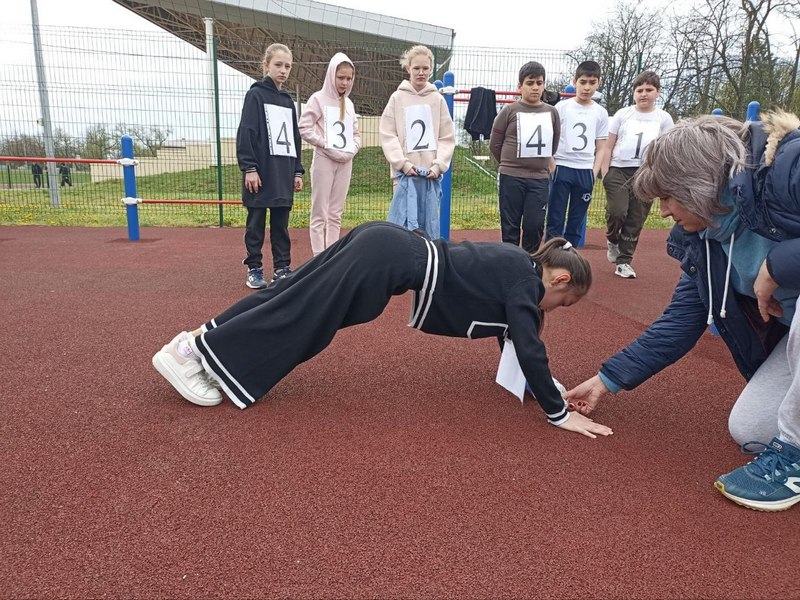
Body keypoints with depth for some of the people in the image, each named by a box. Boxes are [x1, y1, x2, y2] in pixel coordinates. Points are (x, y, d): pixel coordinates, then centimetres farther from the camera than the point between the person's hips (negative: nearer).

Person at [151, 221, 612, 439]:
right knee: (297, 316, -1)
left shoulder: (518, 269, 19)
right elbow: (529, 349, -14)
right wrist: (558, 412, -7)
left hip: (386, 248, 8)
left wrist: (542, 381, 34)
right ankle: (189, 350, 8)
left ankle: (205, 338, 24)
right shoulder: (525, 282, -7)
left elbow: (507, 325, 30)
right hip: (389, 260, -8)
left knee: (294, 302, 13)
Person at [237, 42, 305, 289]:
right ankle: (254, 268, 11)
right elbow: (245, 133, -9)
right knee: (256, 222, 2)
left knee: (281, 224, 8)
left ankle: (282, 268, 15)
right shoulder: (256, 95, -2)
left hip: (283, 172, 5)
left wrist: (297, 171, 13)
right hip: (261, 172, -5)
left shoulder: (288, 101, 17)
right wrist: (249, 168, -15)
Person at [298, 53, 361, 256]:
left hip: (345, 163, 6)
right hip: (324, 161, -6)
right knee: (320, 213, -3)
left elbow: (355, 133, 19)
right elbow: (304, 128, -10)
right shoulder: (319, 98, -3)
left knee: (336, 214, 9)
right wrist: (327, 146, -14)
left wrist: (352, 149, -1)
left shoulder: (349, 103, 14)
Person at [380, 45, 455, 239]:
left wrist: (438, 165, -7)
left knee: (429, 225, 7)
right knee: (403, 223, -5)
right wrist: (402, 163, -11)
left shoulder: (438, 99, 7)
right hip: (405, 173, -2)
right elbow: (387, 134, -1)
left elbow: (447, 137, 6)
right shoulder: (397, 98, 3)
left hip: (432, 174, 2)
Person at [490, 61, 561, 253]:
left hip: (540, 179, 2)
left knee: (535, 227, 4)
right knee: (510, 227, 5)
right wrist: (510, 164, 10)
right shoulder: (510, 111, -3)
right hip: (511, 178, -2)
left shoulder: (552, 112, 6)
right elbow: (495, 145, 3)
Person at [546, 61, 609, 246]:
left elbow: (600, 148, 10)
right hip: (561, 168, -2)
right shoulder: (562, 107, 0)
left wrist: (594, 173, 1)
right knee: (555, 218, 0)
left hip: (585, 171, 3)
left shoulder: (601, 113, 7)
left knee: (577, 220, 7)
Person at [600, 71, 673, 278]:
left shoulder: (664, 118, 7)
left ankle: (623, 262, 14)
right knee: (617, 211, -17)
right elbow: (609, 146, 6)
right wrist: (605, 173, -2)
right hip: (618, 170, -1)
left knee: (635, 221, 2)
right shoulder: (622, 114, 6)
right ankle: (612, 240, 15)